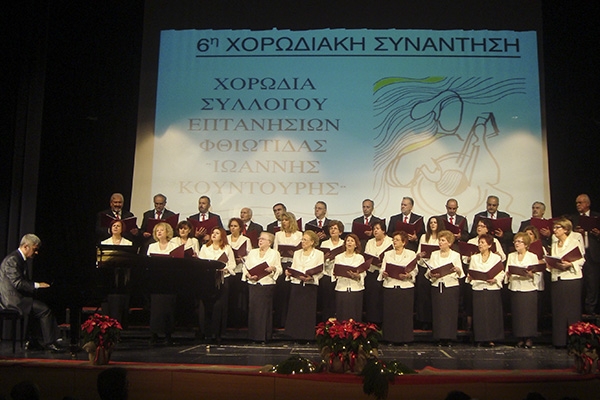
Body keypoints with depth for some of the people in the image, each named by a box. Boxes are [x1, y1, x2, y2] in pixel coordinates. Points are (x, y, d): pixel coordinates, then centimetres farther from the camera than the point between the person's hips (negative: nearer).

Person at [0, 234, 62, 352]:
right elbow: (17, 283, -24)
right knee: (45, 310, -17)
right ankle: (49, 342, -9)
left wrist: (38, 285, 5)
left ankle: (32, 342, 3)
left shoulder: (21, 259, 16)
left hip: (16, 297, 10)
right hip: (11, 299, -10)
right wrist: (37, 285, -17)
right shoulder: (12, 259, -16)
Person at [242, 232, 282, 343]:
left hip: (267, 284, -3)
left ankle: (265, 337, 2)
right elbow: (245, 267, 12)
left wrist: (273, 268, -17)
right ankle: (253, 335, 7)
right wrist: (249, 275, -6)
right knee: (253, 308, -1)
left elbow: (280, 270, 3)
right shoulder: (252, 252, 17)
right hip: (253, 284, 3)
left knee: (265, 309, -4)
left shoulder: (274, 253, 9)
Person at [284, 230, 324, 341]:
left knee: (308, 311, -4)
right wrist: (289, 273, -7)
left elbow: (320, 272, -3)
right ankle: (296, 335, 11)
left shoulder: (319, 254, 2)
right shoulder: (297, 253, 16)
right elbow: (293, 268, 15)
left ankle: (307, 336, 7)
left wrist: (311, 277, -20)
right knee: (295, 310, 2)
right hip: (297, 284, 4)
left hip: (310, 286, -4)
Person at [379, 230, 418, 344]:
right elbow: (382, 270, 9)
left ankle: (404, 338, 8)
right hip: (390, 286, 2)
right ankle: (391, 338, 8)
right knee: (390, 313, 0)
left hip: (406, 287, -2)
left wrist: (408, 275, -18)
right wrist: (384, 274, -13)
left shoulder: (411, 254, 7)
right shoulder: (388, 254, 14)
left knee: (405, 313, -1)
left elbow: (414, 271, 2)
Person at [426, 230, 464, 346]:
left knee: (451, 312, -2)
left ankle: (449, 338, 6)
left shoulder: (456, 255, 6)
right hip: (437, 286, 2)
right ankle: (440, 338, 6)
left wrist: (457, 270, -20)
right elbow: (428, 273, 7)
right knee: (438, 312, -1)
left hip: (451, 286, -2)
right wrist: (432, 274, -15)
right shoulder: (434, 255, 11)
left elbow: (461, 274, 1)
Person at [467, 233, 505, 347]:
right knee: (479, 315, -1)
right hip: (478, 289, 2)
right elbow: (470, 273, 13)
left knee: (492, 314, -3)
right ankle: (480, 339, 6)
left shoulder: (496, 258, 5)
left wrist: (495, 280, -17)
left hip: (493, 289, -2)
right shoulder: (474, 258, 15)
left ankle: (491, 339, 4)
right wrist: (470, 277, -8)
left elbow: (501, 274, 1)